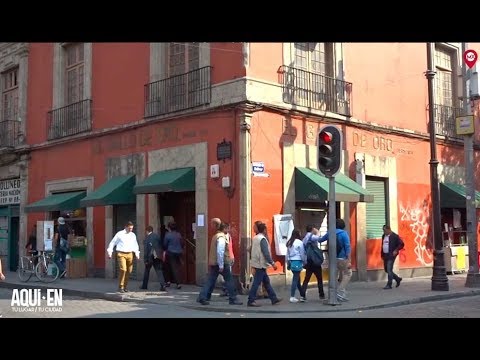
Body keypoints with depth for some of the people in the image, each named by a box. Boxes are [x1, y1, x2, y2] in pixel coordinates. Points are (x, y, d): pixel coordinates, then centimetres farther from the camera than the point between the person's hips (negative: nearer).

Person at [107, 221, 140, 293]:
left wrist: (137, 253, 14)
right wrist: (109, 252, 0)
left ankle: (125, 286, 17)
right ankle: (120, 287, -8)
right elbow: (112, 243, 4)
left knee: (129, 271, 4)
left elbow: (135, 245, 24)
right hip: (121, 254, -5)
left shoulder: (133, 235, 13)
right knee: (123, 269, -17)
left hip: (130, 254, 5)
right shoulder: (119, 234, -1)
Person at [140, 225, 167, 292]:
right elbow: (161, 247, 6)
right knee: (159, 271, 1)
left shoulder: (147, 238, -4)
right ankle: (163, 286, -13)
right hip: (158, 256, 2)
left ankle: (144, 285, 26)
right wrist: (161, 255, 11)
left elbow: (146, 250, -6)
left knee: (147, 271, 17)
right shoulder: (158, 236, 5)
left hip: (150, 257, -2)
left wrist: (145, 260, -4)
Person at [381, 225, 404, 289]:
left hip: (391, 255, -8)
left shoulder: (394, 236, -10)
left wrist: (396, 250, -17)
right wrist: (382, 255, 16)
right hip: (385, 255, 8)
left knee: (389, 270, -11)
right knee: (386, 270, 12)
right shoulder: (383, 236, 12)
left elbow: (401, 244, -10)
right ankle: (398, 279, 30)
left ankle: (389, 285, -4)